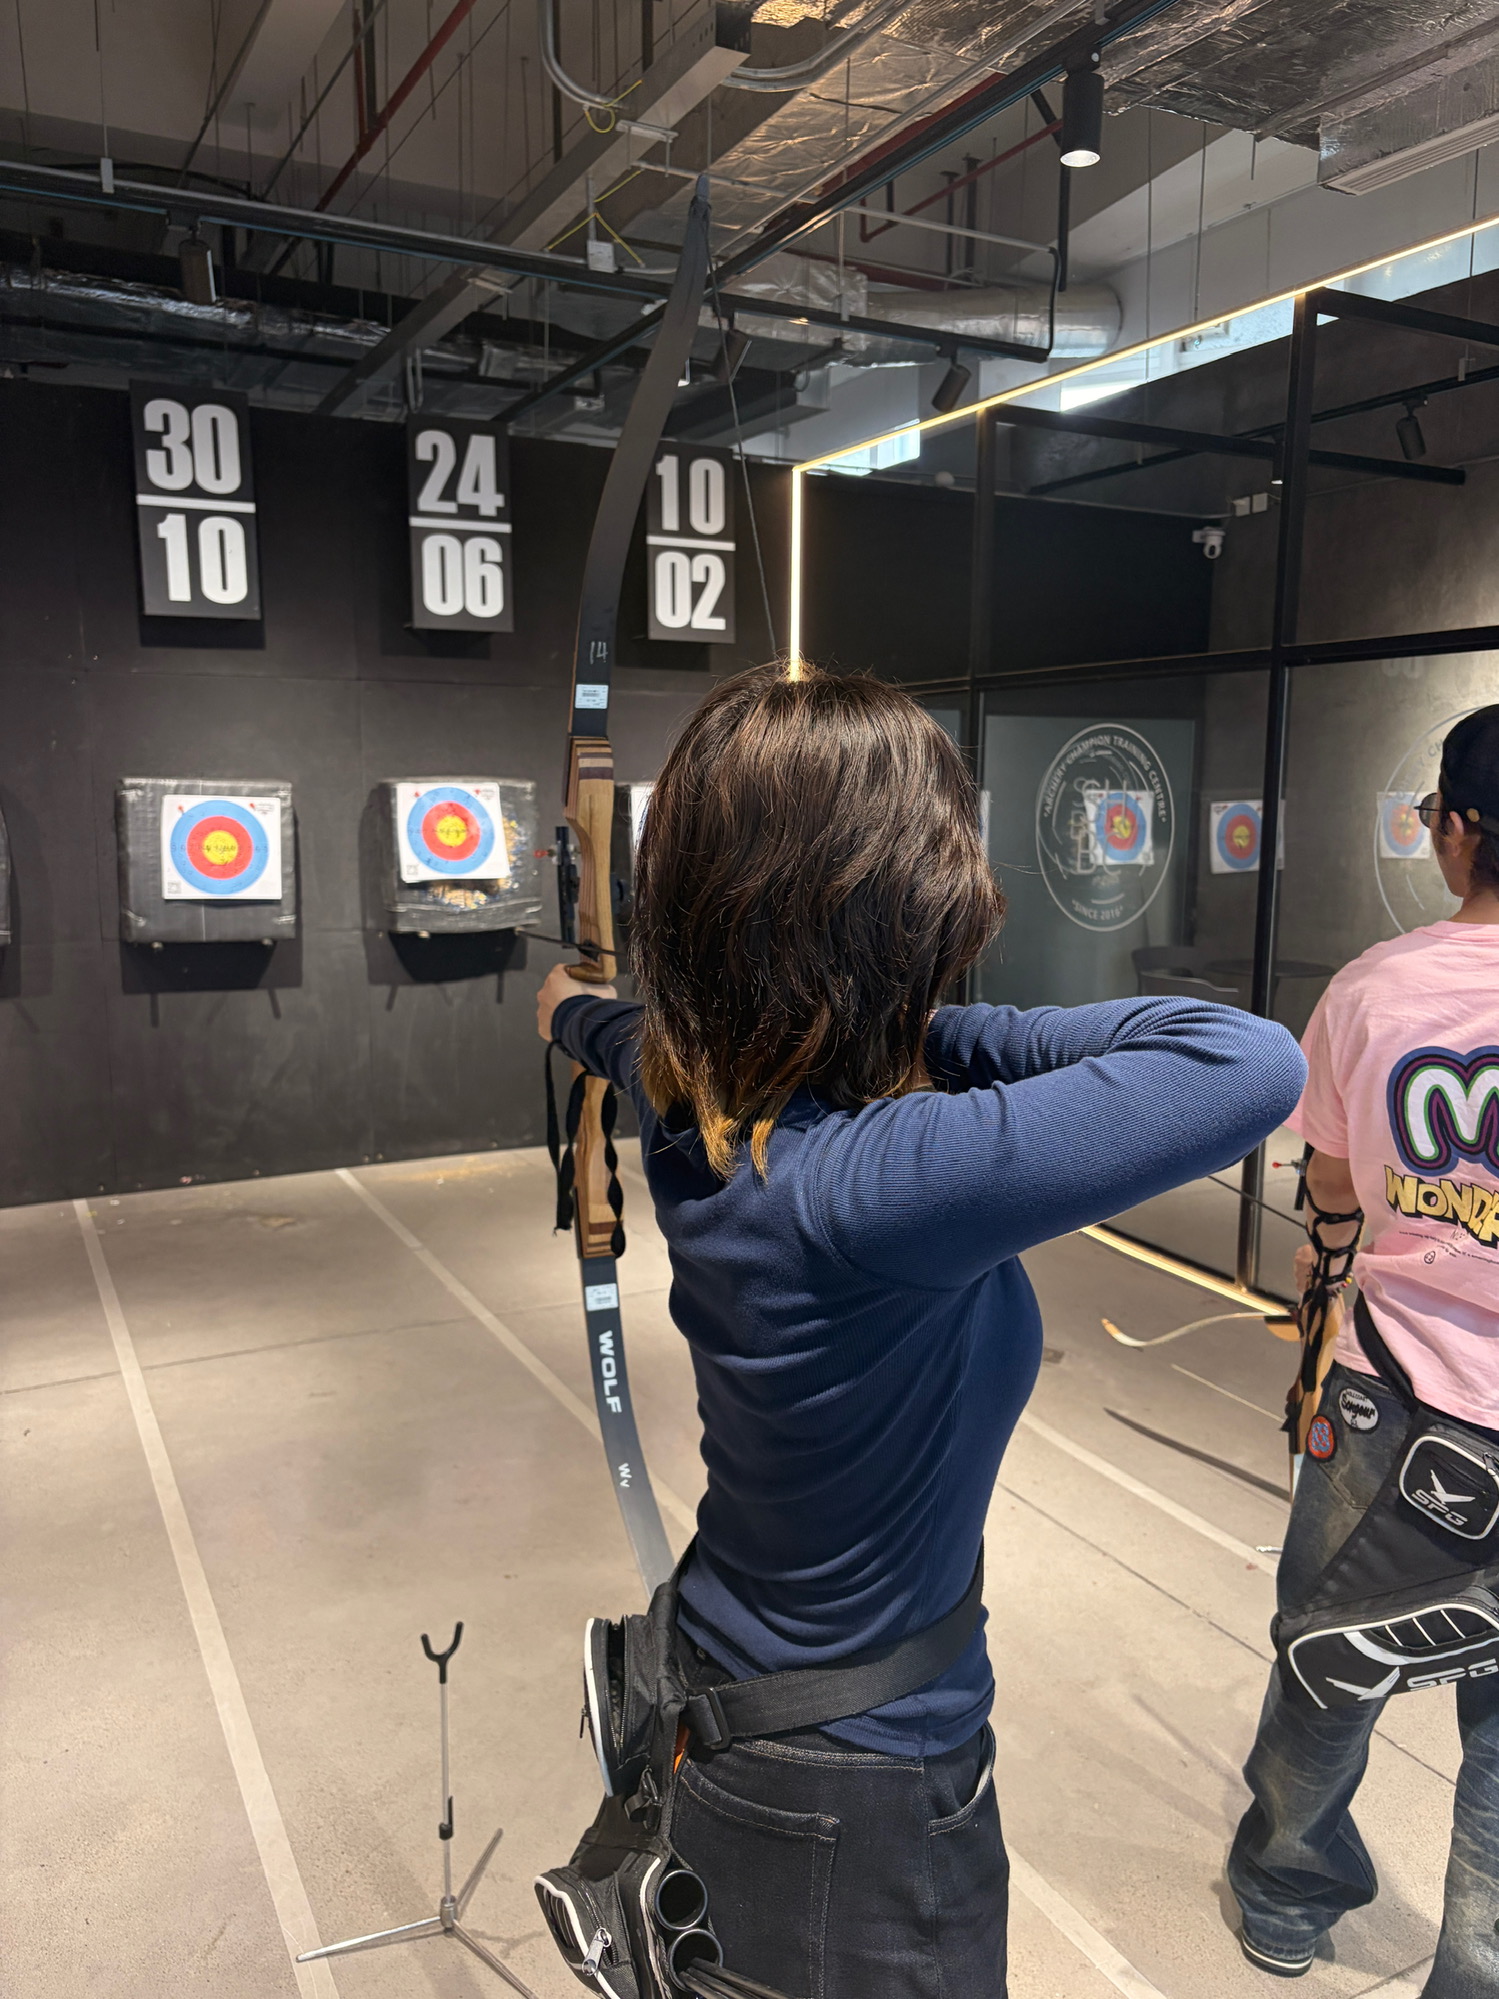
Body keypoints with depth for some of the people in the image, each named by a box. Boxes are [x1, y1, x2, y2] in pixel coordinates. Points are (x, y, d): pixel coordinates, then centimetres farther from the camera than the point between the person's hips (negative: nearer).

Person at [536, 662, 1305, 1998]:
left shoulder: (699, 1092, -14)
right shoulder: (866, 1186, -38)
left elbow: (623, 1026, 11)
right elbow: (1255, 1063, -39)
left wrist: (573, 1008, 34)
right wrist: (939, 1035, -27)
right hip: (857, 1798, -6)